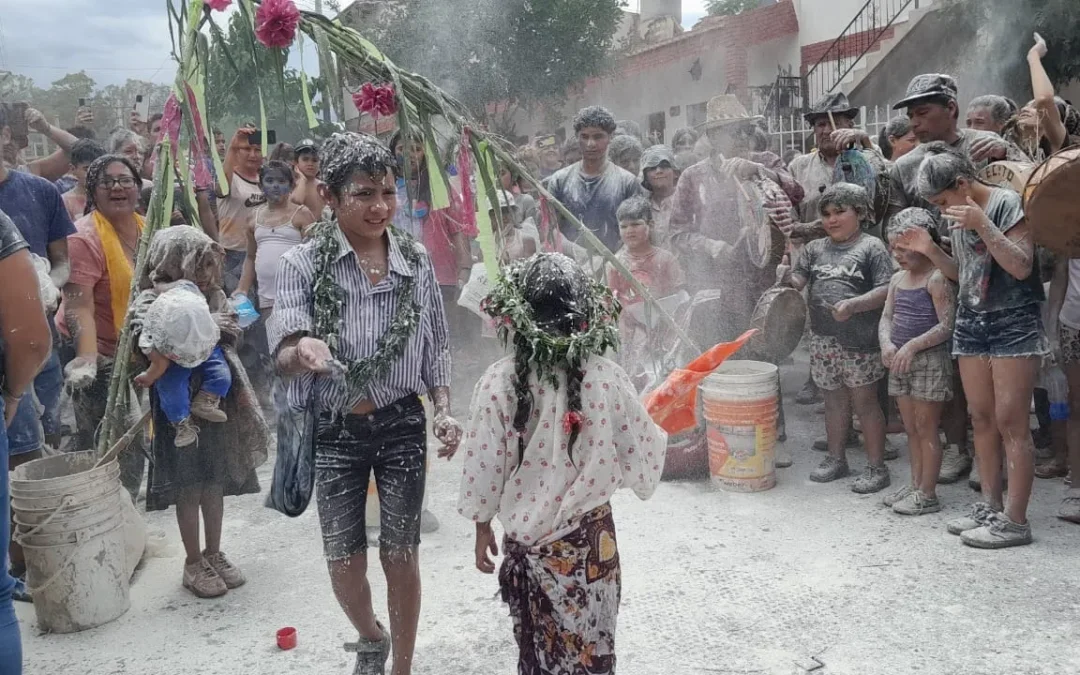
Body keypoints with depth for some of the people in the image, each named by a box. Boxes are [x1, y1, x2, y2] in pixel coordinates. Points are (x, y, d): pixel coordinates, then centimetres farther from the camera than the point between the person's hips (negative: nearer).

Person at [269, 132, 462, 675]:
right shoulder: (302, 263, -9)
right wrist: (302, 351, -41)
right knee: (343, 560, 9)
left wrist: (444, 411, -6)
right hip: (335, 429, 0)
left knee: (400, 554, 7)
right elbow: (283, 352, -17)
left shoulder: (416, 261, -2)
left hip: (402, 425, 1)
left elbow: (436, 346, 7)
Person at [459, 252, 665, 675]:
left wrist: (483, 527, 6)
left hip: (526, 537, 0)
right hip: (591, 534, 1)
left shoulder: (498, 384, -15)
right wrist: (659, 432, 18)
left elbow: (483, 467, -9)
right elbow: (640, 456, -4)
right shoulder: (607, 378, -12)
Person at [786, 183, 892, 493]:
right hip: (823, 337, 5)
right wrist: (787, 284, -16)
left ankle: (876, 467, 12)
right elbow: (797, 279, 6)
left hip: (859, 339, -5)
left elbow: (885, 290, -10)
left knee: (864, 401, 2)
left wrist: (852, 305, -22)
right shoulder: (815, 249, 13)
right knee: (834, 400, 16)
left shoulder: (871, 246, -3)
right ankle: (835, 459, 29)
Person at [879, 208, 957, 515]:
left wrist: (912, 345, -22)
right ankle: (915, 485, 23)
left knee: (926, 428, -2)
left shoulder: (938, 278, -11)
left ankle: (927, 494, 6)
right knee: (911, 429, 14)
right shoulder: (898, 279, 13)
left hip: (930, 360, -8)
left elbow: (946, 325, -16)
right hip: (901, 361, 8)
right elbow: (886, 317, 10)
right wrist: (887, 343, -9)